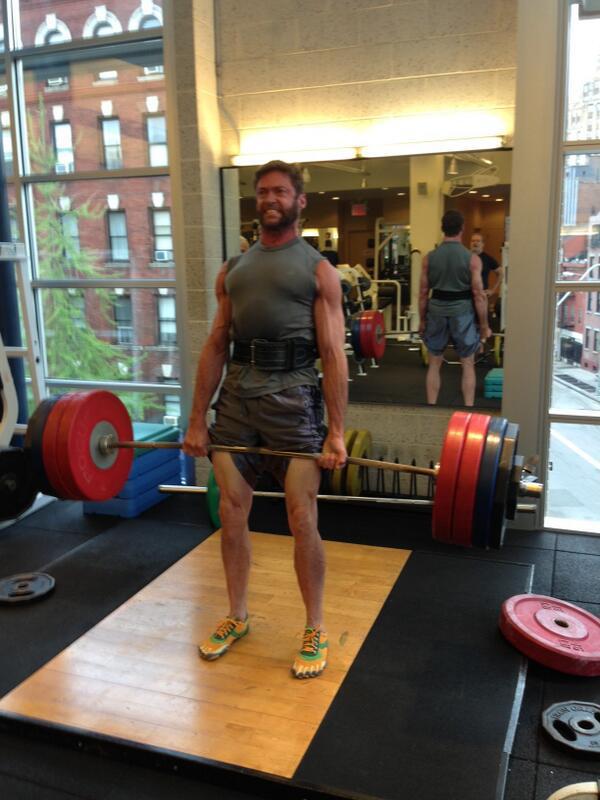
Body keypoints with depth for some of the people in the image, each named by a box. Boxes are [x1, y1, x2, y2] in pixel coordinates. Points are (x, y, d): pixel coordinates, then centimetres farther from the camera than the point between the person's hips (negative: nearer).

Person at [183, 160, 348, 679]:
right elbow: (215, 346, 12)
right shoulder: (233, 269, 14)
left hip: (292, 398, -4)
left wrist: (337, 431, -11)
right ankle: (236, 617, 29)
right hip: (236, 397, 4)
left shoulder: (318, 270, 2)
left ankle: (315, 631, 17)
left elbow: (333, 353, -5)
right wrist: (197, 419, 8)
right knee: (232, 513, 9)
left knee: (302, 519, -2)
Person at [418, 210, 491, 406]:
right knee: (467, 365, 10)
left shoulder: (429, 258, -1)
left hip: (437, 311, 2)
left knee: (434, 364, 14)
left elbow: (423, 293, 2)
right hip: (462, 312, -2)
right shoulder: (472, 259, -8)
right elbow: (479, 295, -9)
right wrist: (484, 325, -1)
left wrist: (422, 321, 12)